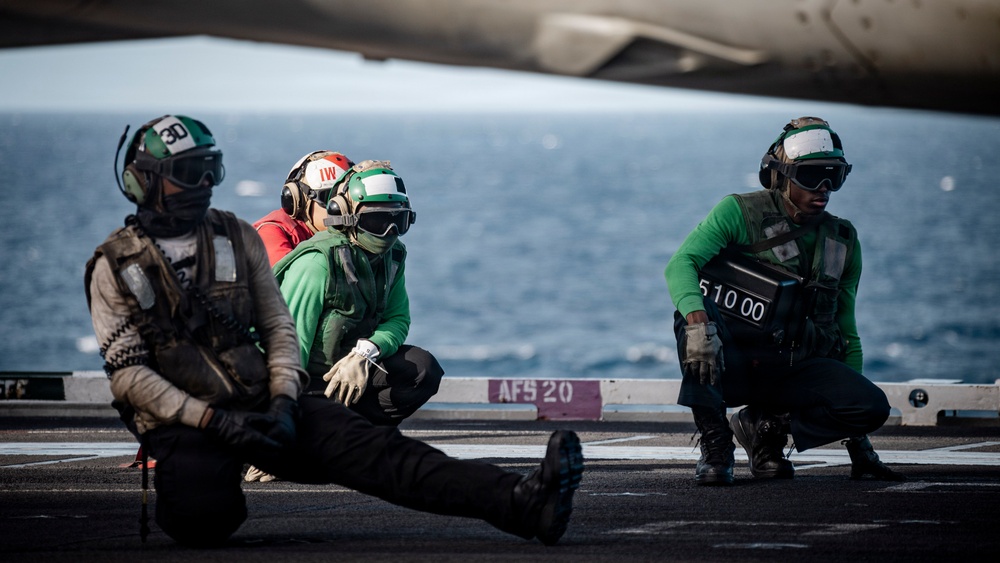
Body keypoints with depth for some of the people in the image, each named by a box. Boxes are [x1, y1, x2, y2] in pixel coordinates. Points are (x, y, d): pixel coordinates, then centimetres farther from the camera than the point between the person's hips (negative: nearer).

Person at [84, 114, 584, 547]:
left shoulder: (237, 238, 11)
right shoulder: (116, 267, -1)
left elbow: (278, 328, 11)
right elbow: (129, 374, -7)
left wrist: (282, 403, -8)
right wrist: (214, 420, -17)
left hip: (261, 406, 4)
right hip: (183, 426, -4)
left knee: (370, 448, -18)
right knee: (204, 518, -37)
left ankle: (523, 503, -35)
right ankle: (191, 484, 3)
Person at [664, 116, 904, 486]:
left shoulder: (843, 243, 8)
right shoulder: (740, 213, -5)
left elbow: (846, 333, 14)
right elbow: (681, 264, -19)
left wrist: (857, 437, 10)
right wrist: (698, 322, -42)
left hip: (792, 369, 3)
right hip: (731, 364, -3)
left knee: (874, 407, -22)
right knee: (694, 313, -35)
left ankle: (765, 426, 2)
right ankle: (714, 442, -21)